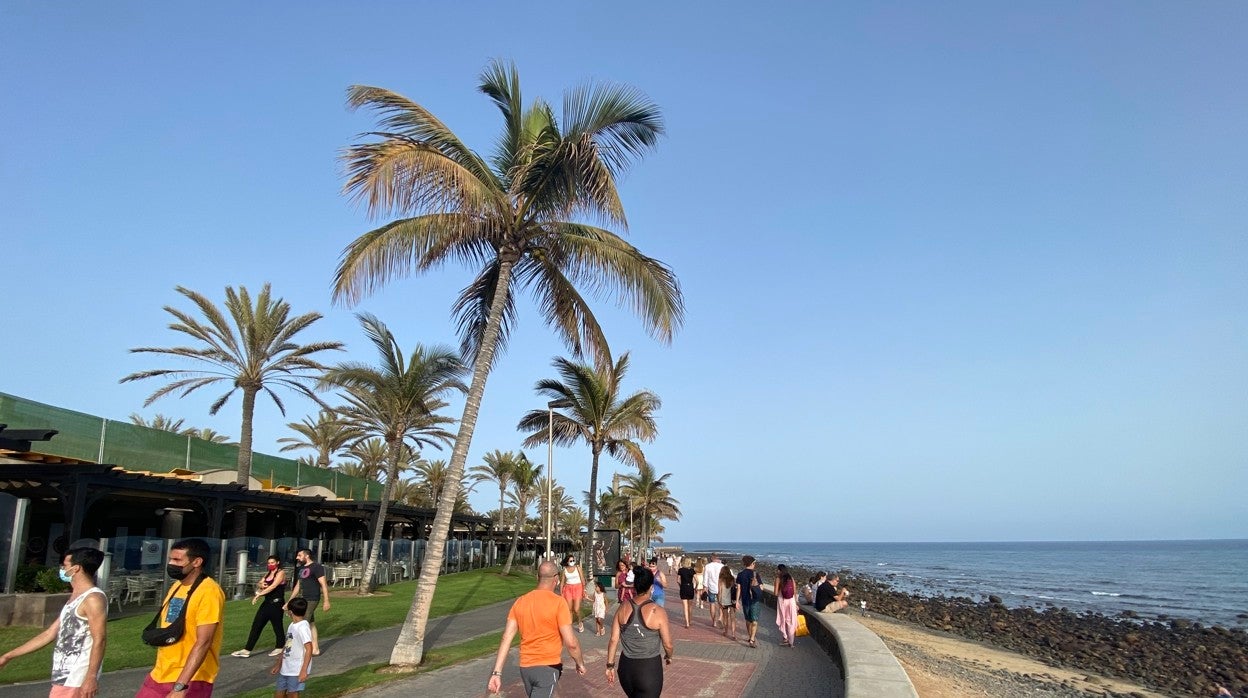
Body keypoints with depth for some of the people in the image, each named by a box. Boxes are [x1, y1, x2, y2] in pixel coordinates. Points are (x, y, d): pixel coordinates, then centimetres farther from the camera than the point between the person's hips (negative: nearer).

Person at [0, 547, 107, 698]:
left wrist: (91, 677, -24)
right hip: (65, 677, 9)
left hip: (76, 680, -9)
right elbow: (49, 634, 22)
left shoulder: (93, 598, -14)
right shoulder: (74, 599, 17)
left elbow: (99, 640, -20)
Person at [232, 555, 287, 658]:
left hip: (276, 603, -8)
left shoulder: (281, 573, -10)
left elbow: (273, 586, -20)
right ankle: (247, 650, 4)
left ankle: (279, 648, 18)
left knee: (277, 626, 2)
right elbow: (258, 584, 17)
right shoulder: (268, 573, 16)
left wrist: (259, 595, -22)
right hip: (267, 603, 8)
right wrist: (261, 585, -8)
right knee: (256, 625, 3)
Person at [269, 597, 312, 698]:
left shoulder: (302, 627, -19)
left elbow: (309, 649, -23)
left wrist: (304, 670, -27)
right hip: (285, 669, 9)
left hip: (297, 671, -9)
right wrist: (278, 664, 23)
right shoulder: (292, 625, 10)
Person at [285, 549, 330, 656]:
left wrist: (326, 601, -17)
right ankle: (315, 649, 16)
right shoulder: (301, 569, 16)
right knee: (311, 625, 11)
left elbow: (323, 585, -13)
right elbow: (298, 586, 21)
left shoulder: (316, 567, -11)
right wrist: (289, 602, 20)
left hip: (311, 600, -9)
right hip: (303, 599, 9)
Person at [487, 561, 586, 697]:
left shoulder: (520, 602, 2)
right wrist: (580, 663, 2)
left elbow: (506, 638, -3)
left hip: (525, 667, 6)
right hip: (548, 667, -6)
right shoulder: (558, 602, -14)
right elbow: (571, 643, -16)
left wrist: (497, 673, -3)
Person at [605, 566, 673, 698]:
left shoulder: (622, 609, -3)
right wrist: (668, 657, 15)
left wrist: (610, 665, 11)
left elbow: (613, 640, 0)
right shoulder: (658, 611, -14)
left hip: (626, 667, 4)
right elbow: (667, 645, -6)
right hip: (649, 668, -4)